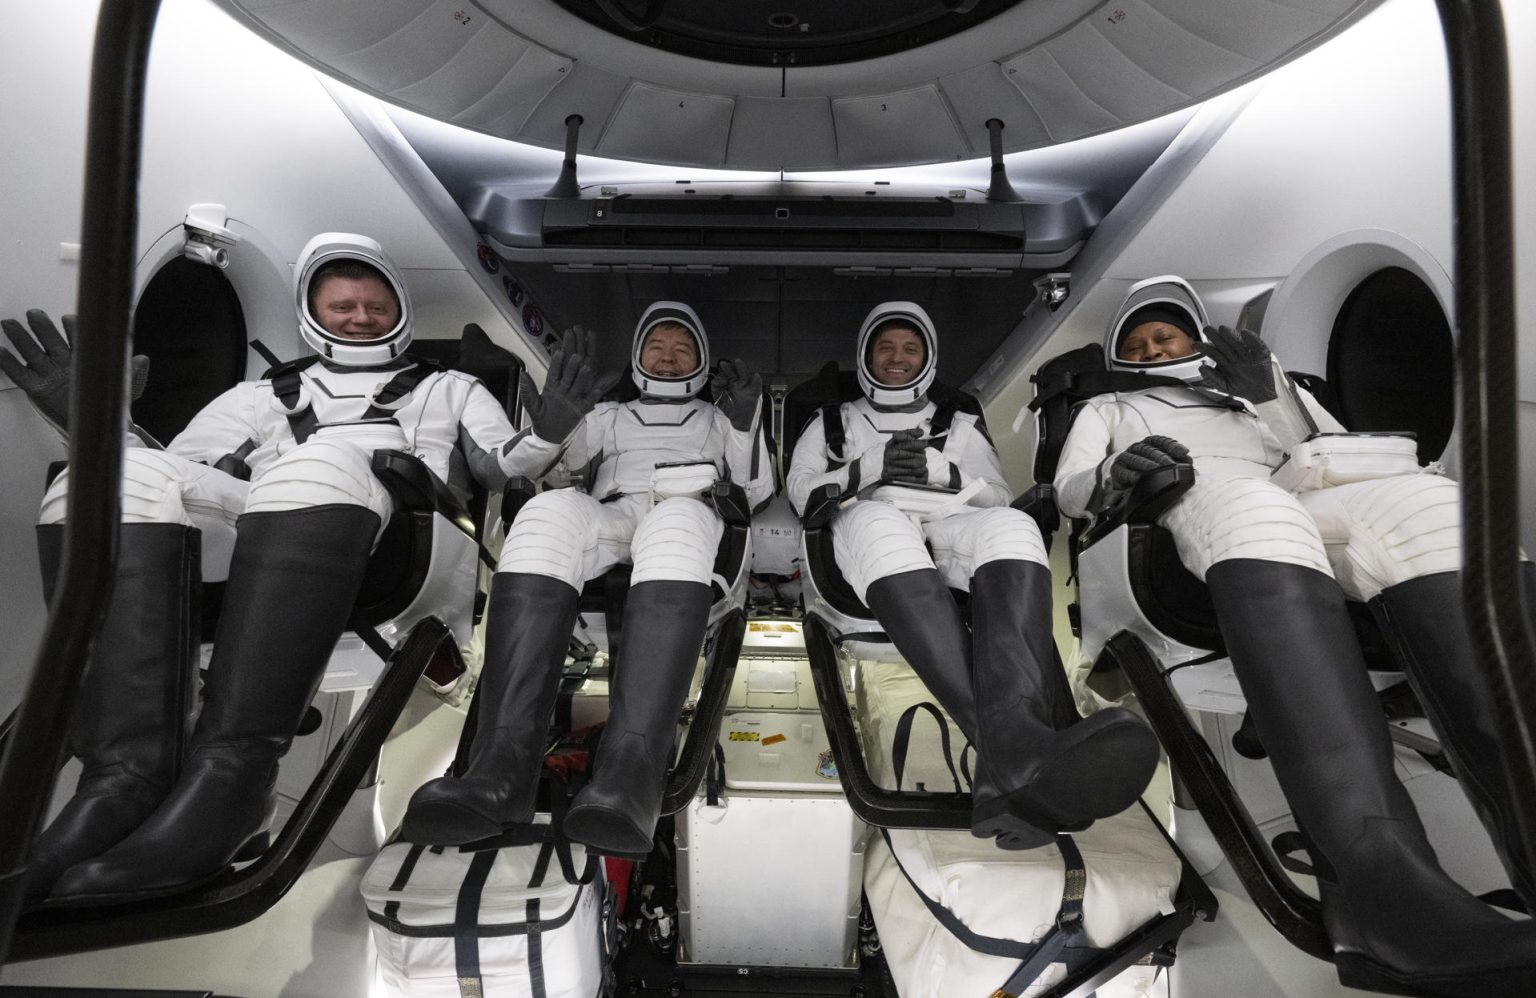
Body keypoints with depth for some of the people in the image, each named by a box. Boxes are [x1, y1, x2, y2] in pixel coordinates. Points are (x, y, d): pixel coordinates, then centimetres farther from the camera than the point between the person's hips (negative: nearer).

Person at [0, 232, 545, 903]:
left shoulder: (449, 390, 33)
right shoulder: (266, 395, 38)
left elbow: (512, 474, 19)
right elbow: (177, 474, 25)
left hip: (399, 547, -3)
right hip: (249, 549, 3)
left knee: (320, 465, -35)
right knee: (129, 475, -24)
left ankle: (230, 773, -42)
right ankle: (131, 771, -35)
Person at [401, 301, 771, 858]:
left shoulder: (717, 419, 33)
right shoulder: (610, 416, 34)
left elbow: (758, 493, 20)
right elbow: (537, 466, 19)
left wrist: (746, 424, 4)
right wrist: (556, 416, -2)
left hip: (691, 519, -1)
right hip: (607, 522, 2)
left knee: (677, 519, -40)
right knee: (550, 509, -35)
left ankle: (629, 776, -57)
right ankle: (502, 769, -48)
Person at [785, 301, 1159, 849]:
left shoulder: (960, 425, 31)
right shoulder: (831, 422, 30)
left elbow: (998, 496, 19)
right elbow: (800, 488, 16)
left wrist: (940, 470, 0)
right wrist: (864, 472, -2)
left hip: (949, 530, 2)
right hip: (864, 529, -1)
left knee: (1011, 526, -36)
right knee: (880, 521, -42)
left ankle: (1011, 752, -63)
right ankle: (1014, 746, -62)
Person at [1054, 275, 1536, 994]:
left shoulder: (1254, 384, 40)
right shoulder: (1108, 410, 36)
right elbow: (1069, 491, 17)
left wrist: (1268, 397, 13)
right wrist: (1113, 474, -6)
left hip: (1303, 507, 4)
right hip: (1188, 515, -3)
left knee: (1425, 501, -31)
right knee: (1247, 505, -40)